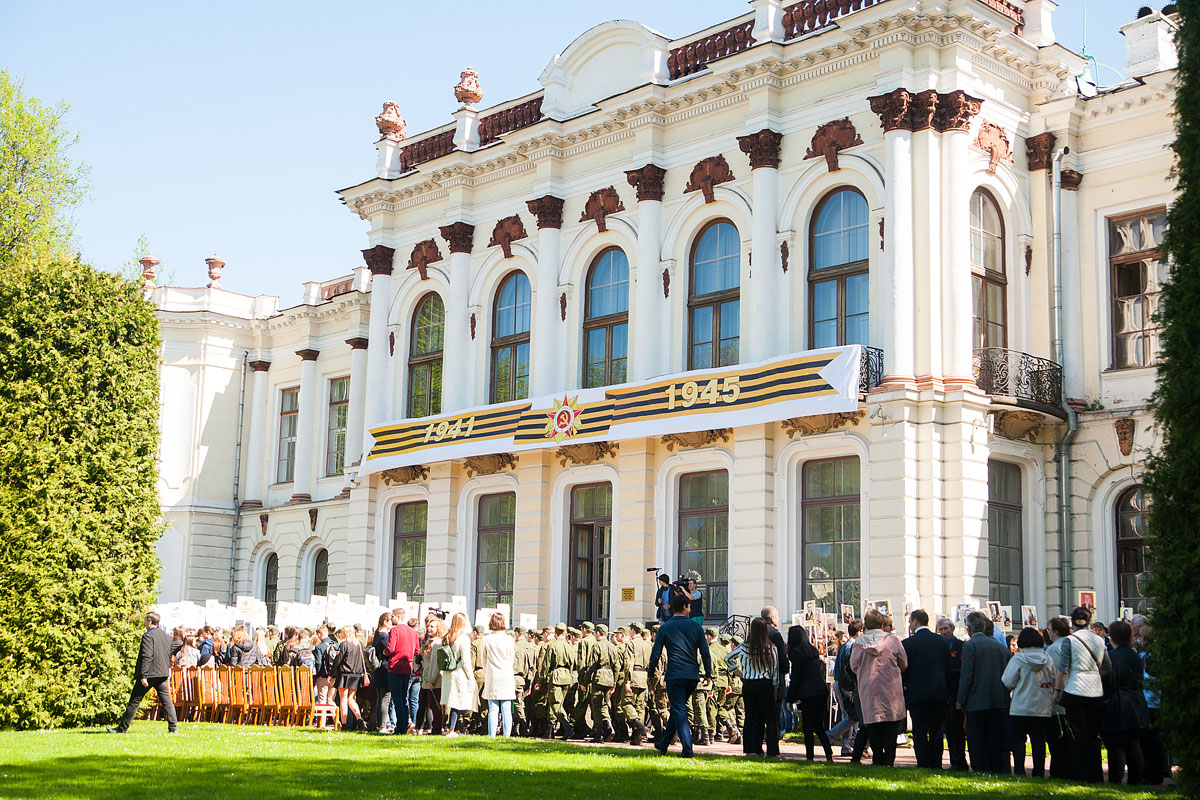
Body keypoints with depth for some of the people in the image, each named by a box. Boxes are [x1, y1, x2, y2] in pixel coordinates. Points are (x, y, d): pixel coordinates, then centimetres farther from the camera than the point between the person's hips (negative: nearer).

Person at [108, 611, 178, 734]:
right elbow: (169, 656, 18)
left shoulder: (148, 636, -12)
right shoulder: (167, 635, 12)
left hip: (149, 673, -7)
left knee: (134, 701, 2)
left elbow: (146, 657, -18)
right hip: (163, 673, 7)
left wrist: (143, 676, -19)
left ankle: (122, 727, 9)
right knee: (166, 700, 4)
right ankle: (173, 727, -4)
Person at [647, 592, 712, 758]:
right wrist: (708, 674, 11)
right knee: (677, 708, 17)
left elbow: (656, 653, 0)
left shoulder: (665, 628, 0)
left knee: (679, 711, -2)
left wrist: (651, 673, 11)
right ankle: (663, 745, 27)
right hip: (692, 676, 3)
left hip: (674, 676, -3)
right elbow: (705, 652, 2)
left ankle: (688, 749, -13)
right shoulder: (695, 626, 4)